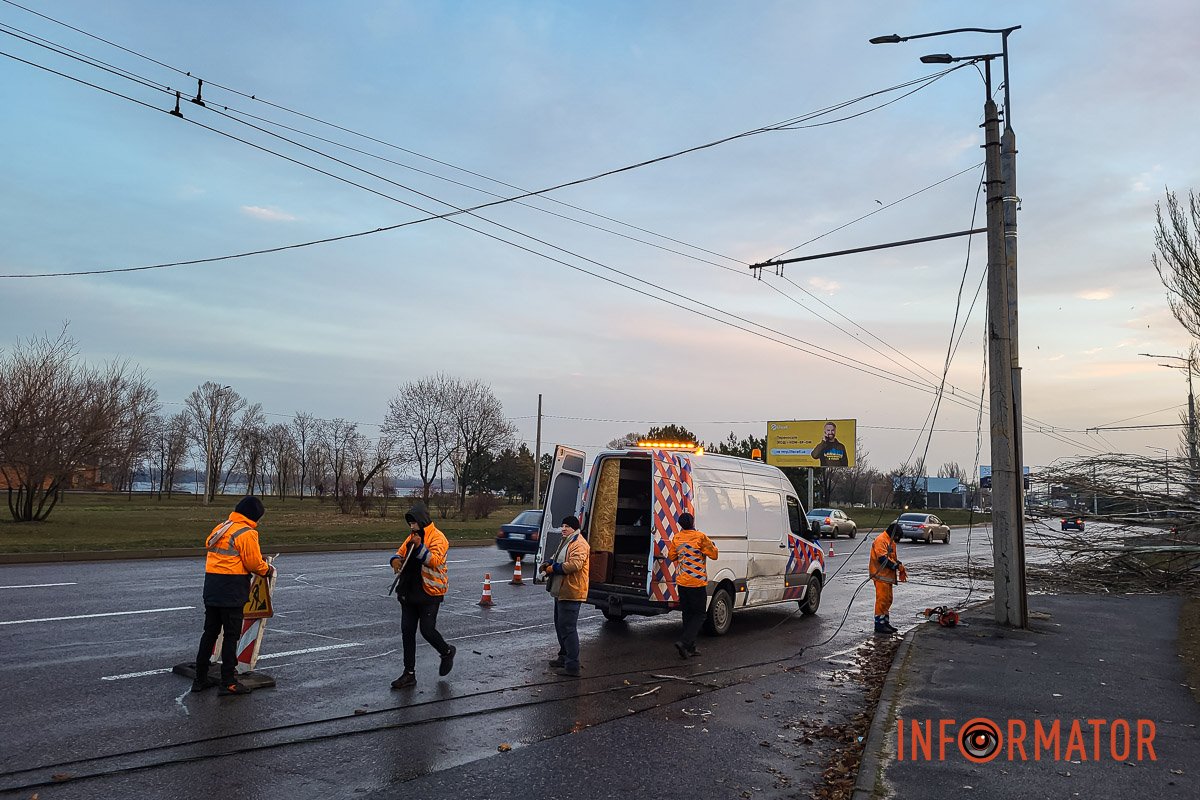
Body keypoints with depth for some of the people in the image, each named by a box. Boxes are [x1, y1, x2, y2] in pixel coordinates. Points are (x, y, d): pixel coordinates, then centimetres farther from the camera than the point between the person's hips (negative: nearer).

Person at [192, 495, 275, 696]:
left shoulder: (220, 527, 14)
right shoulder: (246, 533, -12)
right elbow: (254, 563, -13)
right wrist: (267, 570, 9)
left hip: (211, 587, 8)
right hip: (232, 591, -8)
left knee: (210, 632, 16)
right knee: (231, 635, -1)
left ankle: (200, 679, 23)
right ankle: (228, 683, 2)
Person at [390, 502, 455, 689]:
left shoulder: (437, 538, -12)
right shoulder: (412, 537, 14)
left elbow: (435, 560, -24)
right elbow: (401, 553, 16)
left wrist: (420, 547, -35)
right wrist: (396, 560, -7)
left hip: (429, 594, -8)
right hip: (409, 593, 8)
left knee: (427, 630, -8)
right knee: (407, 632, 6)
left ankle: (447, 652, 23)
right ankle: (409, 674, 14)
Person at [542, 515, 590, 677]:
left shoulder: (579, 545, -16)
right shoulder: (565, 542, 18)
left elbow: (574, 565, -28)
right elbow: (556, 557, 28)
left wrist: (553, 568, -18)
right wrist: (549, 563, 5)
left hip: (571, 593, -11)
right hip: (561, 592, 11)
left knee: (568, 628, -11)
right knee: (560, 625, 21)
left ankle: (572, 666, -10)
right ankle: (564, 656, 36)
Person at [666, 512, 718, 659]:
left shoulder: (676, 538, 4)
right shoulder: (700, 537, -13)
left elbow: (671, 556, 15)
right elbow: (714, 554, -5)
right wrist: (712, 544, 13)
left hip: (681, 582, 6)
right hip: (697, 583, -6)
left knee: (687, 615, 14)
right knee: (698, 616, 3)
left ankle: (691, 648, 18)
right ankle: (684, 642, -13)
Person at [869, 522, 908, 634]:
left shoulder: (891, 542, 18)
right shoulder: (881, 540, -16)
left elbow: (893, 557, 23)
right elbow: (883, 559, -24)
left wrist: (900, 567, 6)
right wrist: (897, 566, -19)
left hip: (888, 576, 11)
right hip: (880, 575, -11)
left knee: (888, 600, 15)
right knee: (882, 600, -9)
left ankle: (886, 623, 24)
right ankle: (879, 625, -5)